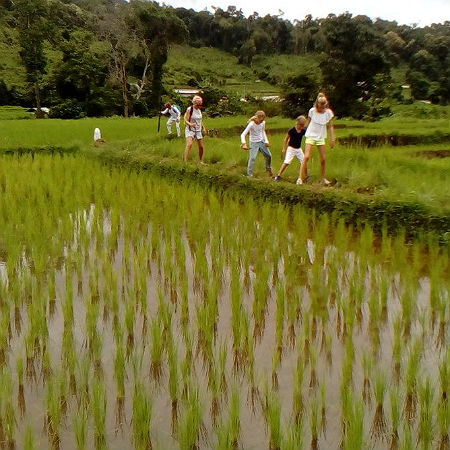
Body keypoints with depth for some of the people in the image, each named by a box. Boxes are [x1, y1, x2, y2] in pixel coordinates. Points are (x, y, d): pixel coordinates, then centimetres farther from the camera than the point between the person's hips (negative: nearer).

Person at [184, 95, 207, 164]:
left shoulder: (199, 110, 6)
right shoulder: (189, 109, -12)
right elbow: (186, 120, -16)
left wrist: (203, 128, 12)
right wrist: (191, 124, -35)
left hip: (198, 130, 6)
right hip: (190, 130, -6)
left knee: (201, 147, 8)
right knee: (189, 144, -27)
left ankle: (200, 161, 30)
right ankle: (185, 162, -31)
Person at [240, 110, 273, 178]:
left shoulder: (263, 123, -7)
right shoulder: (251, 124, -23)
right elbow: (243, 134, -27)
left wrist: (266, 141, 5)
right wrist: (244, 143, -42)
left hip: (262, 142, 5)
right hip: (254, 143, -5)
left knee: (269, 156, 12)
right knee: (252, 158, -18)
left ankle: (268, 168, 41)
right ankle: (249, 174, -9)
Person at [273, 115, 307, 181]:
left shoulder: (303, 131, -5)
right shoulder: (292, 130, -15)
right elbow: (286, 139, -6)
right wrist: (284, 149, -5)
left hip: (299, 149, 4)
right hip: (291, 148, -4)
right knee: (286, 162, -13)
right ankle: (278, 175, -7)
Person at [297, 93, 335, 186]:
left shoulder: (328, 112, -6)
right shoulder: (312, 111, -9)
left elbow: (330, 126, 0)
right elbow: (308, 123, 5)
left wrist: (332, 138, -4)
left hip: (321, 137, 2)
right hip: (310, 136, -2)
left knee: (323, 159, 4)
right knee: (306, 157, -16)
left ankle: (323, 179, 20)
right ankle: (300, 178, -14)